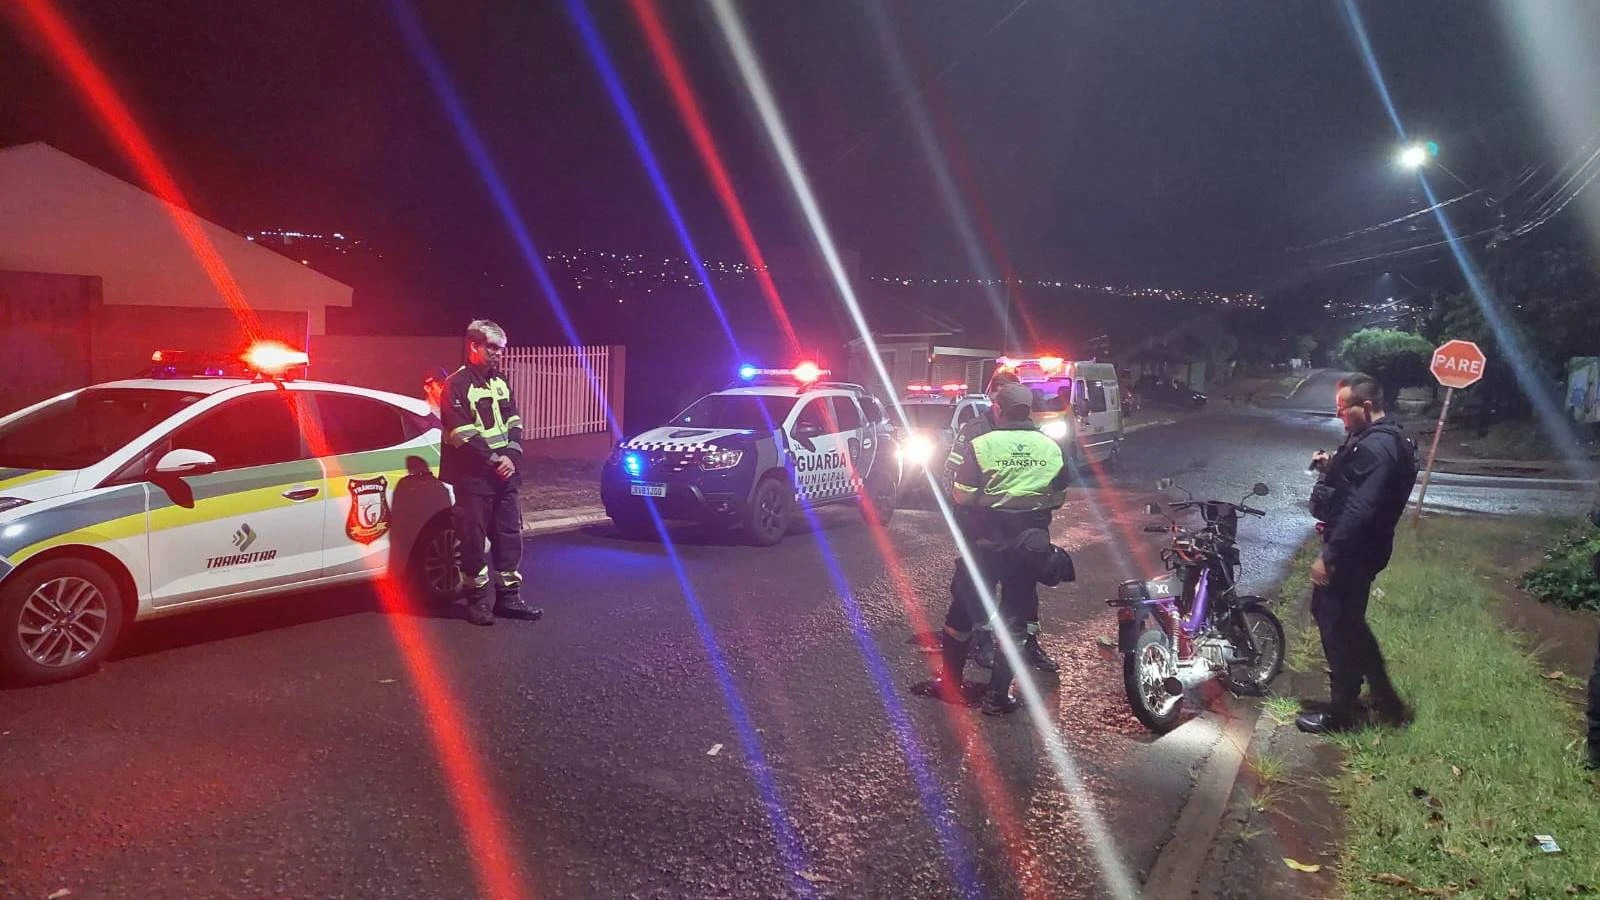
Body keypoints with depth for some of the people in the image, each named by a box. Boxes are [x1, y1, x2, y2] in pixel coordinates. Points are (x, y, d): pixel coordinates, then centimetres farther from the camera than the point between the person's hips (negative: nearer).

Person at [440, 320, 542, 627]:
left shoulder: (501, 382, 14)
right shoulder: (457, 385, -8)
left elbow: (514, 423, 13)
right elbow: (463, 434, -15)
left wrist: (512, 457, -3)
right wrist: (495, 460, -15)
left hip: (504, 474, 7)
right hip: (473, 477, -7)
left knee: (509, 535, 9)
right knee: (474, 539, 0)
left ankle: (508, 596, 17)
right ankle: (478, 599, 10)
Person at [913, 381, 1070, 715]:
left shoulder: (981, 445, -12)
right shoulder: (1052, 448, -1)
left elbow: (962, 496, -13)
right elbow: (1058, 498, 6)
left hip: (985, 541, -2)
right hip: (1030, 543, 3)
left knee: (962, 612, 13)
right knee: (1015, 619, 11)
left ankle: (949, 683, 21)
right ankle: (998, 695, 14)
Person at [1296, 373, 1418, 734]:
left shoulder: (1375, 446, -22)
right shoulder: (1374, 438, 12)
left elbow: (1358, 511, -27)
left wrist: (1328, 556, -24)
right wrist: (1332, 467, 4)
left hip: (1352, 552, -11)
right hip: (1355, 548, 11)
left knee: (1338, 628, 2)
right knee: (1348, 623, 21)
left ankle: (1340, 714, 16)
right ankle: (1384, 698, 31)